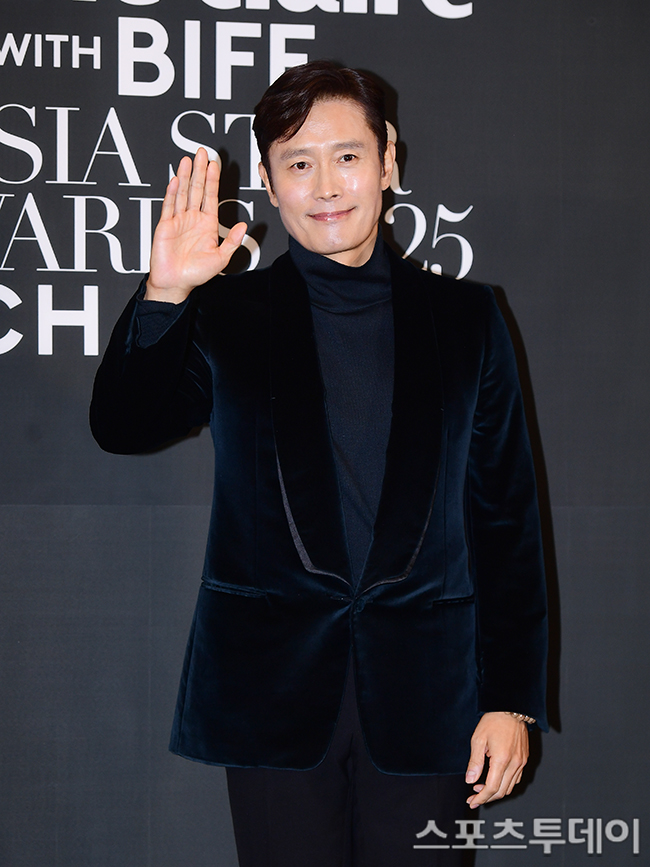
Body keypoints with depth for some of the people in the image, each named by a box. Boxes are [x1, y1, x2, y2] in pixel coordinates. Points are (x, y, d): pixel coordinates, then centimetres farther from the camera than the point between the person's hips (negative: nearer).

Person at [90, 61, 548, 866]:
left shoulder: (464, 316, 5)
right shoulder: (225, 317, 4)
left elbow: (506, 518, 5)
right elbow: (121, 427, -9)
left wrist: (511, 698, 1)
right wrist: (165, 294, -23)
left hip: (421, 701, 1)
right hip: (273, 693, 0)